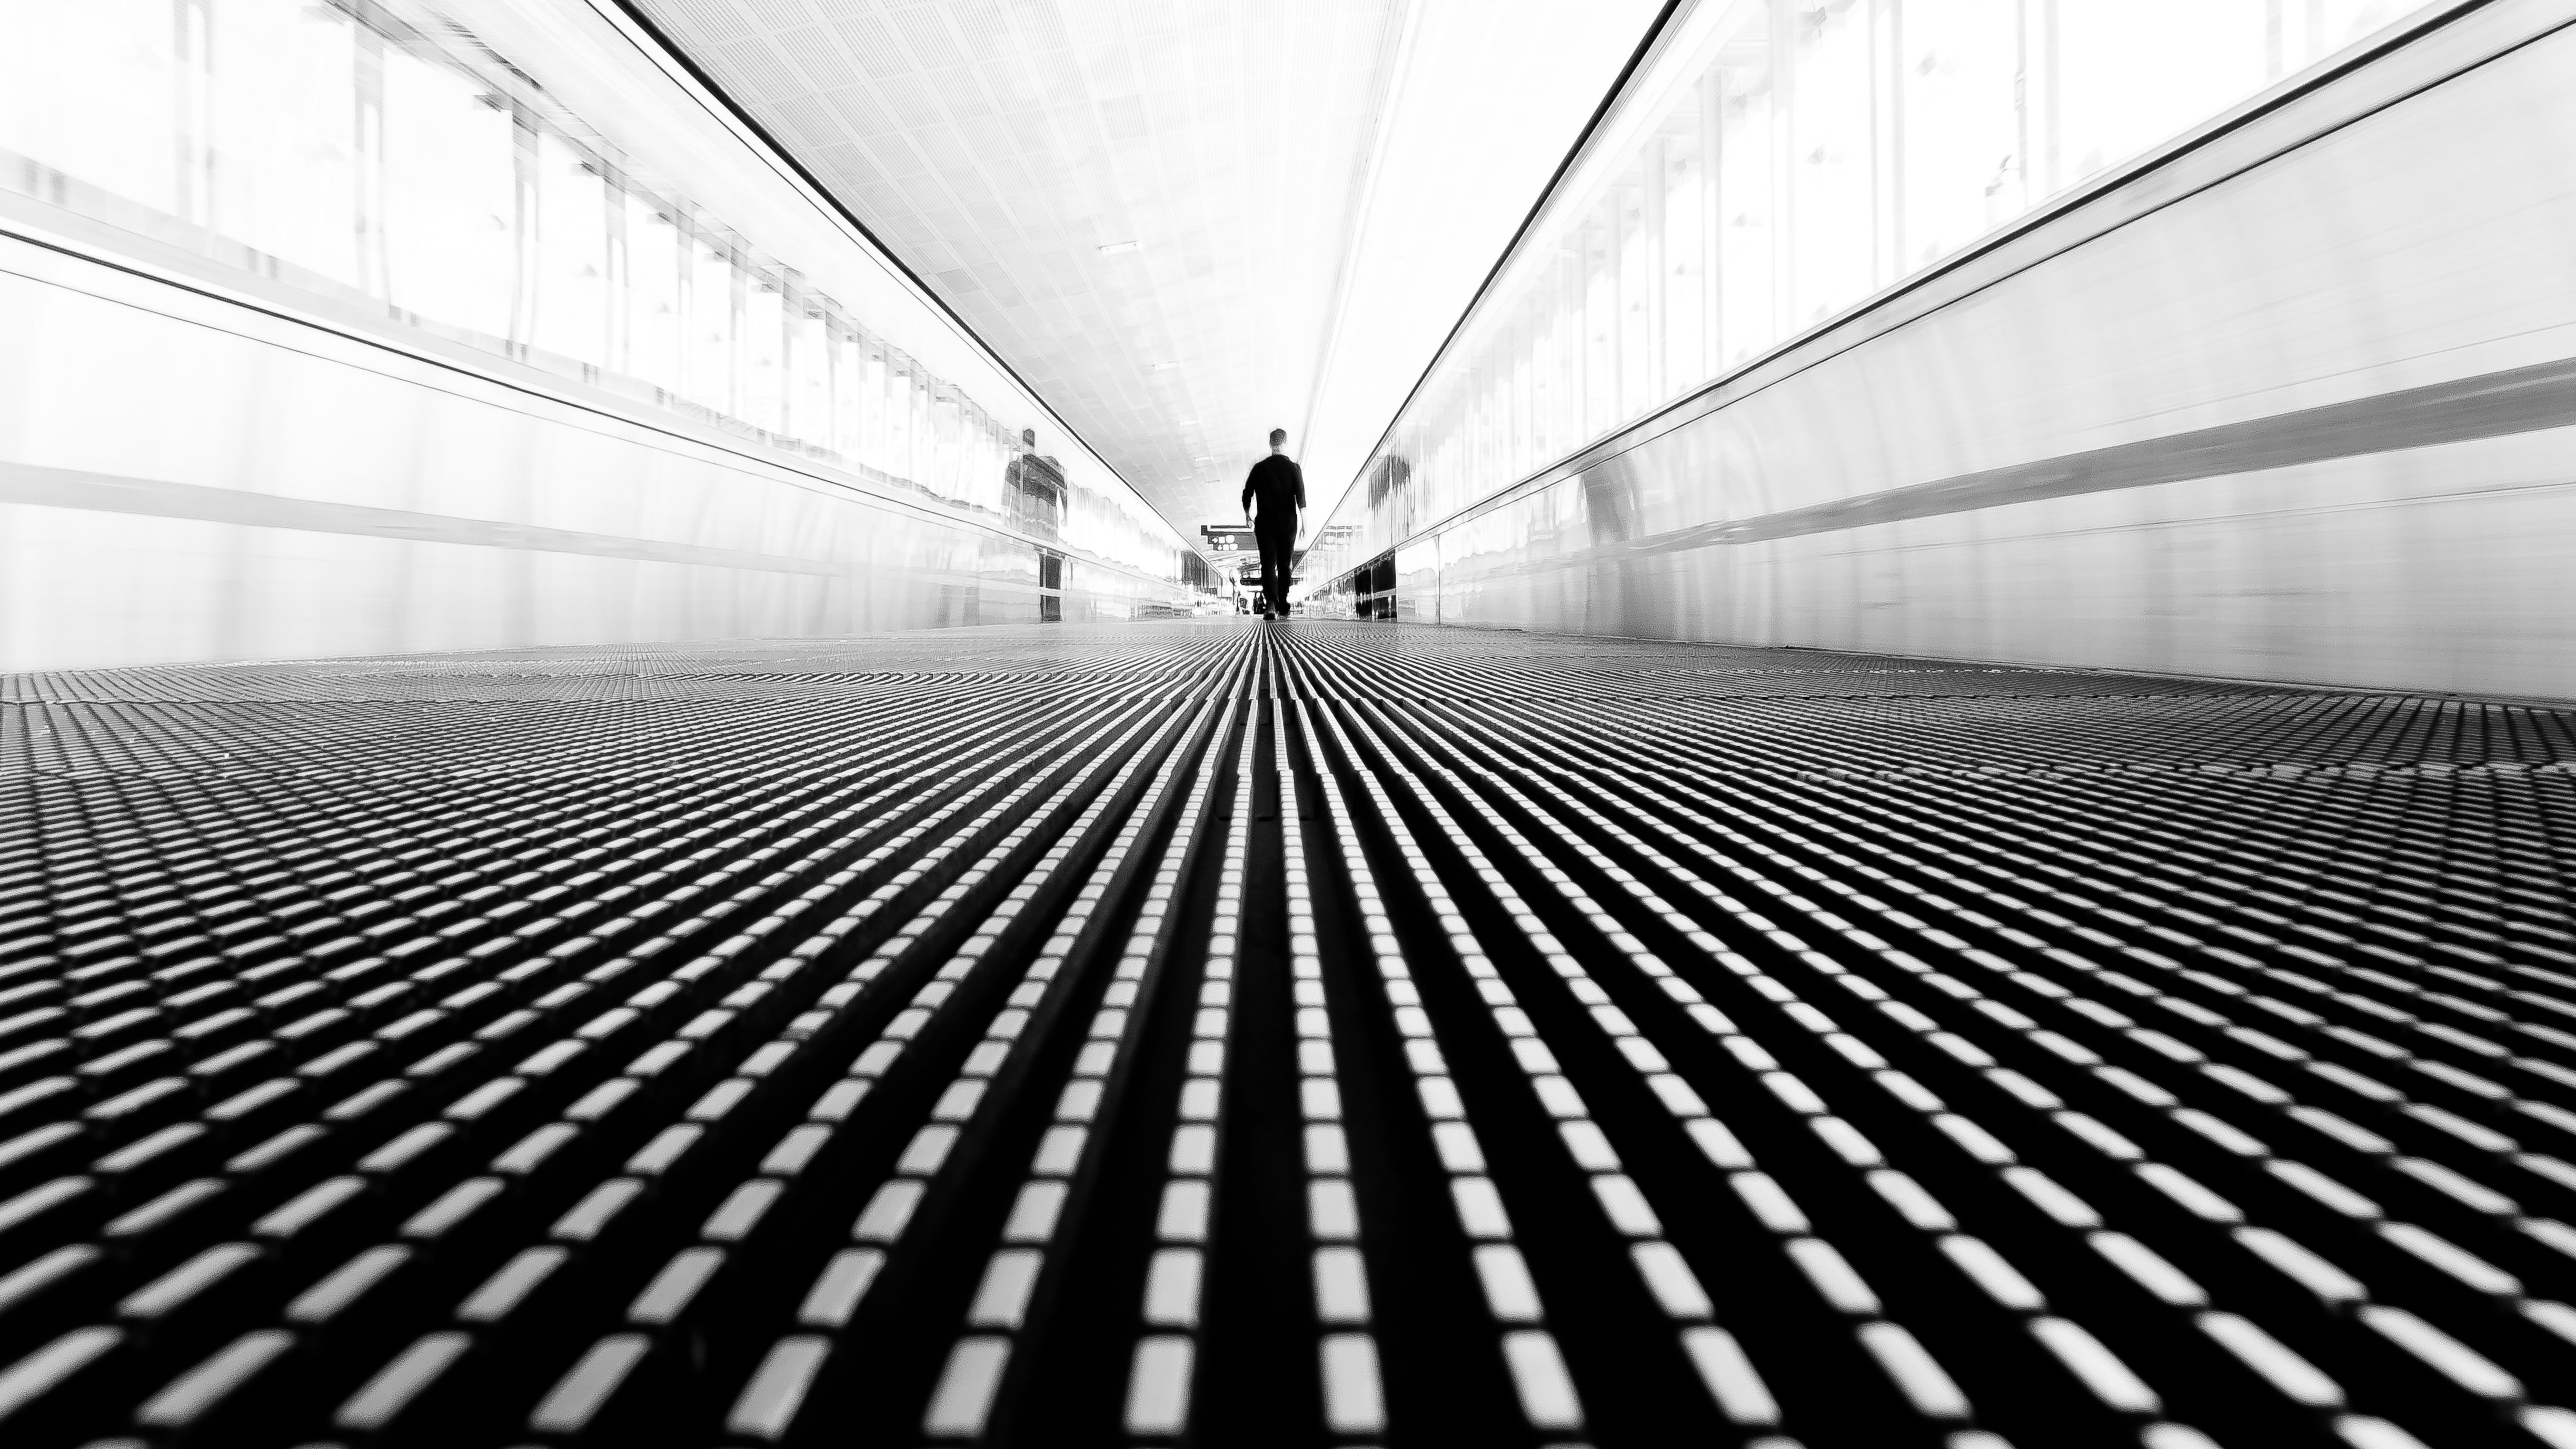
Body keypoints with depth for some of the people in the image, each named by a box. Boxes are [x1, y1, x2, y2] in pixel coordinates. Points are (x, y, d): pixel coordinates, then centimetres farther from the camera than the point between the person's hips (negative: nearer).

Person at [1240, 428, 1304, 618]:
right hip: (1287, 524, 0)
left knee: (1268, 564, -2)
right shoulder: (1293, 468, -1)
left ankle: (1271, 604, -24)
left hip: (1265, 524, 0)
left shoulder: (1259, 468, 3)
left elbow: (1247, 495, 6)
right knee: (1284, 565, 11)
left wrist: (1247, 515, 23)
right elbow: (1301, 498, -11)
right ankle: (1283, 608, 16)